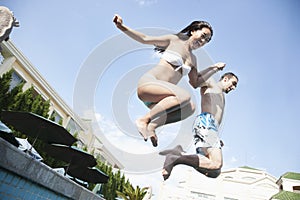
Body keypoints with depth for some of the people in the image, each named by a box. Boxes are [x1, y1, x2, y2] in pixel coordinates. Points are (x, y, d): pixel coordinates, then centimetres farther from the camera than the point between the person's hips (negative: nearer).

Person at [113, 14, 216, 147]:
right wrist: (122, 27, -4)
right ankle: (143, 120, -23)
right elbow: (145, 39, 5)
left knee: (190, 107, -25)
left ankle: (152, 126, -24)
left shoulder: (193, 60, 24)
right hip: (148, 82, -5)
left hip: (158, 98, 5)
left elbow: (195, 83, 29)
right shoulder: (174, 40, 9)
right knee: (184, 95, -32)